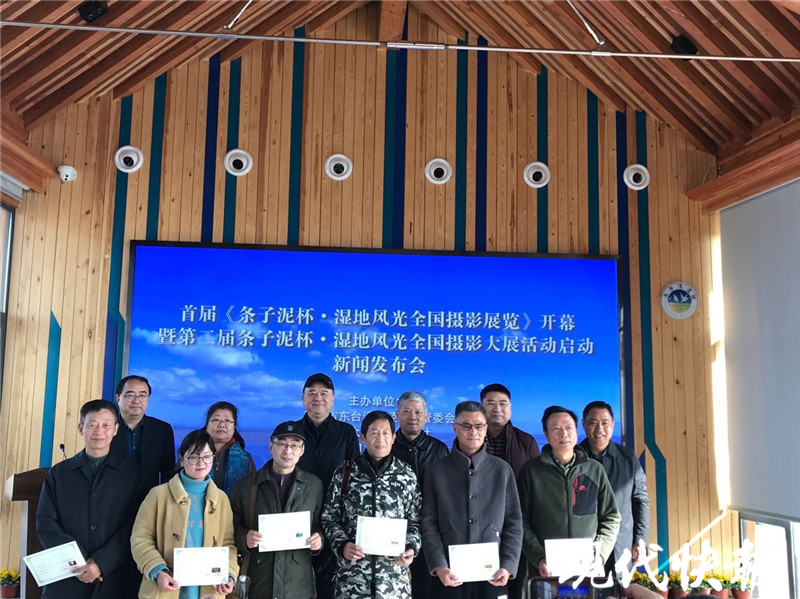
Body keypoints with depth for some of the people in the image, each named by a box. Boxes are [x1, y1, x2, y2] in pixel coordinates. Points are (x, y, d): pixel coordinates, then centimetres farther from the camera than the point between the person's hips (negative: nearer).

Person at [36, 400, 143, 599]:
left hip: (114, 581, -1)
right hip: (65, 579, 1)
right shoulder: (58, 473, 9)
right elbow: (45, 524, 2)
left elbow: (133, 528, -3)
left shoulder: (132, 474, 3)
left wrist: (101, 562, -15)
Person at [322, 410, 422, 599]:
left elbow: (415, 521, 8)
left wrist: (411, 548, -8)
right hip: (352, 573, 0)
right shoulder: (345, 472, 1)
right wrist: (342, 545, -10)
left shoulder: (407, 475, 3)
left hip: (394, 573, 1)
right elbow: (329, 517, 6)